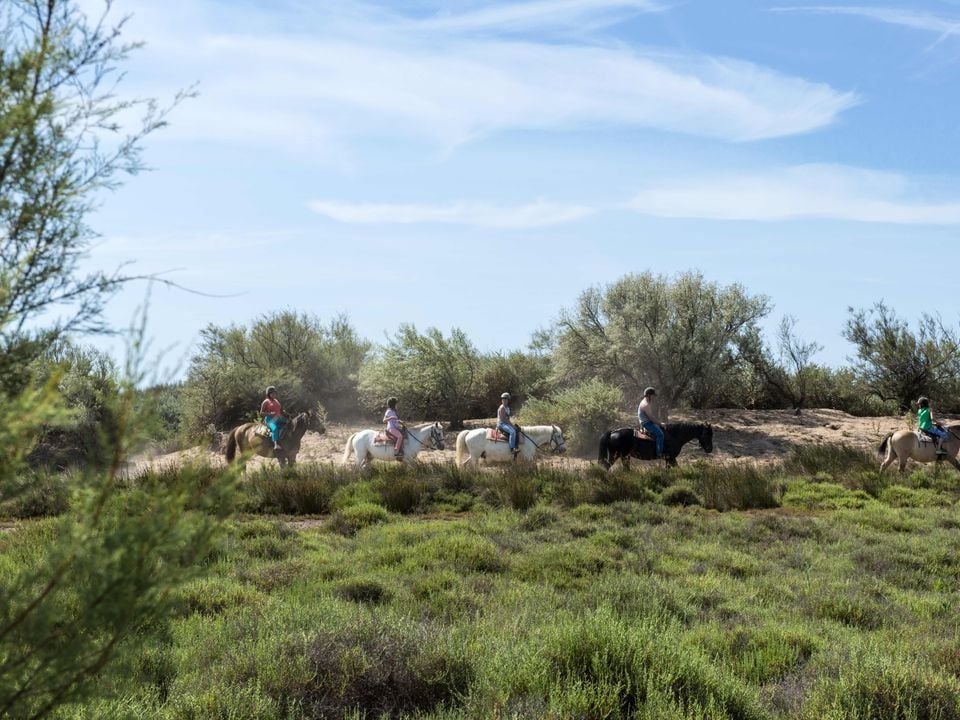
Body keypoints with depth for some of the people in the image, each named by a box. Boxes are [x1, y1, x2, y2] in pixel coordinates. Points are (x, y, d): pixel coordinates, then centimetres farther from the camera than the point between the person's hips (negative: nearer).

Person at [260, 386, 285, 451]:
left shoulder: (277, 401, 21)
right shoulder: (266, 402, 3)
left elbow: (281, 411, 28)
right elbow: (261, 413, -2)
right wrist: (270, 414, -16)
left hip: (278, 419, 7)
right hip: (269, 419, -7)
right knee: (275, 428, -36)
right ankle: (276, 444, -52)